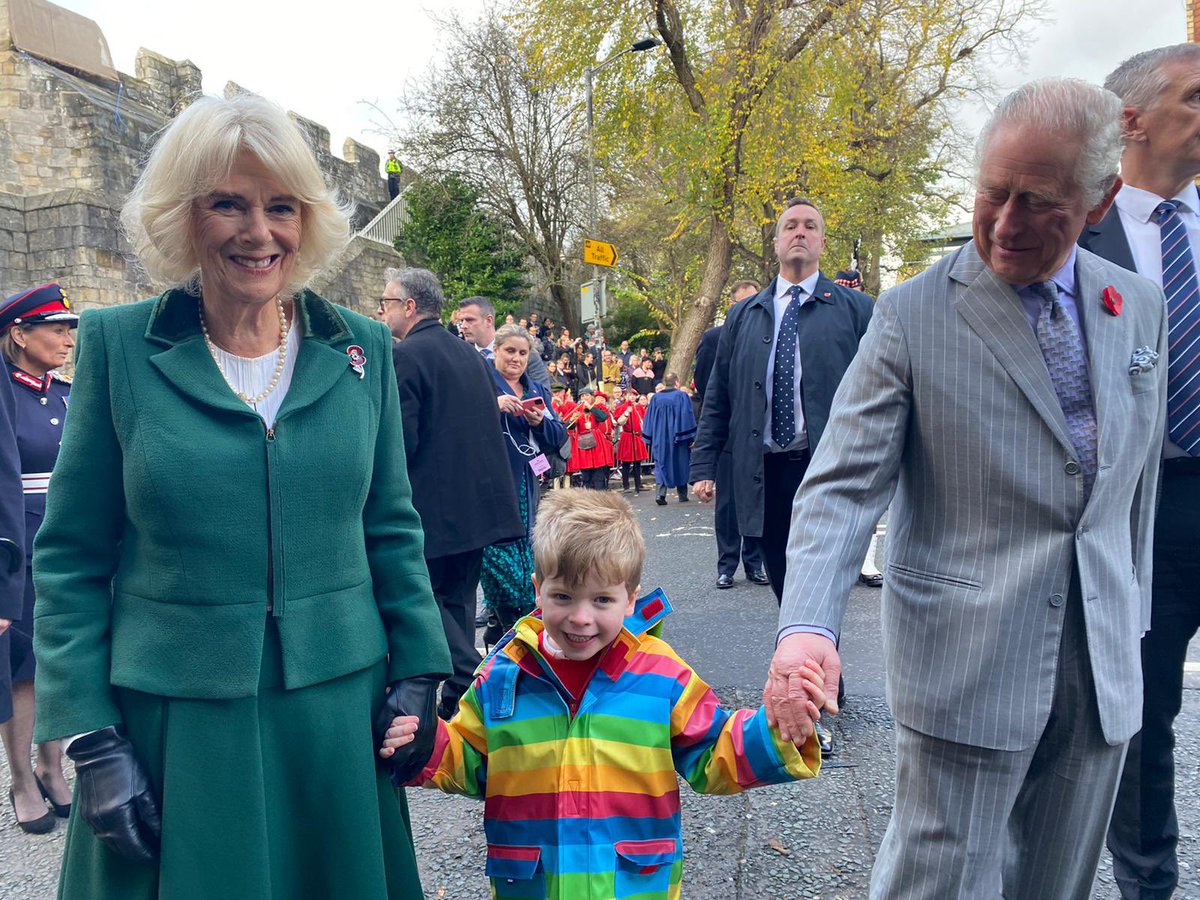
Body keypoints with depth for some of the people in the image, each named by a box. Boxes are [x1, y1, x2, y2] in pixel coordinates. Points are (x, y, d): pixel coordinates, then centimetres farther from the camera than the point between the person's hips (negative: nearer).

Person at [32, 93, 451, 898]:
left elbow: (392, 528, 6)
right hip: (173, 725, -1)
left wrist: (419, 672, -1)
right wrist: (91, 740, -6)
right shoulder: (118, 345, -4)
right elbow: (70, 558, -2)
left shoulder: (362, 348, 1)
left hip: (338, 714, 2)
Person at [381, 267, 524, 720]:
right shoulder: (471, 355, 12)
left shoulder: (405, 356, -12)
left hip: (433, 506, -8)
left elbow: (399, 440, -19)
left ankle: (472, 684, -2)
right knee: (457, 600, 17)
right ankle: (460, 696, 24)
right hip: (480, 500, 8)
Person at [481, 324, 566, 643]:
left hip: (525, 484, 6)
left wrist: (541, 422, -9)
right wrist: (493, 405, -24)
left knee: (525, 548, 7)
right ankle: (503, 623, 6)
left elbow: (559, 436, 9)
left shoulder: (538, 392, 16)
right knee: (497, 550, -8)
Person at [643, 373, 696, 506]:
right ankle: (682, 495, 19)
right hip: (677, 438, -2)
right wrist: (691, 437, -4)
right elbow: (688, 418, -10)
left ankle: (660, 494, -13)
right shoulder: (682, 396, -7)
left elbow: (649, 419, 4)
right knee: (680, 464, 12)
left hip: (660, 438, 2)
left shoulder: (655, 398, 2)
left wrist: (651, 439, 11)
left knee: (661, 465, 5)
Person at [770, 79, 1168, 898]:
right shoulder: (912, 316, -9)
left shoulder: (1141, 308, 6)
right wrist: (807, 624, -27)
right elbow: (842, 487, -13)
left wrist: (1131, 626, 18)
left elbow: (1138, 479, 14)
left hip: (1105, 672, 5)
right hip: (965, 667, -5)